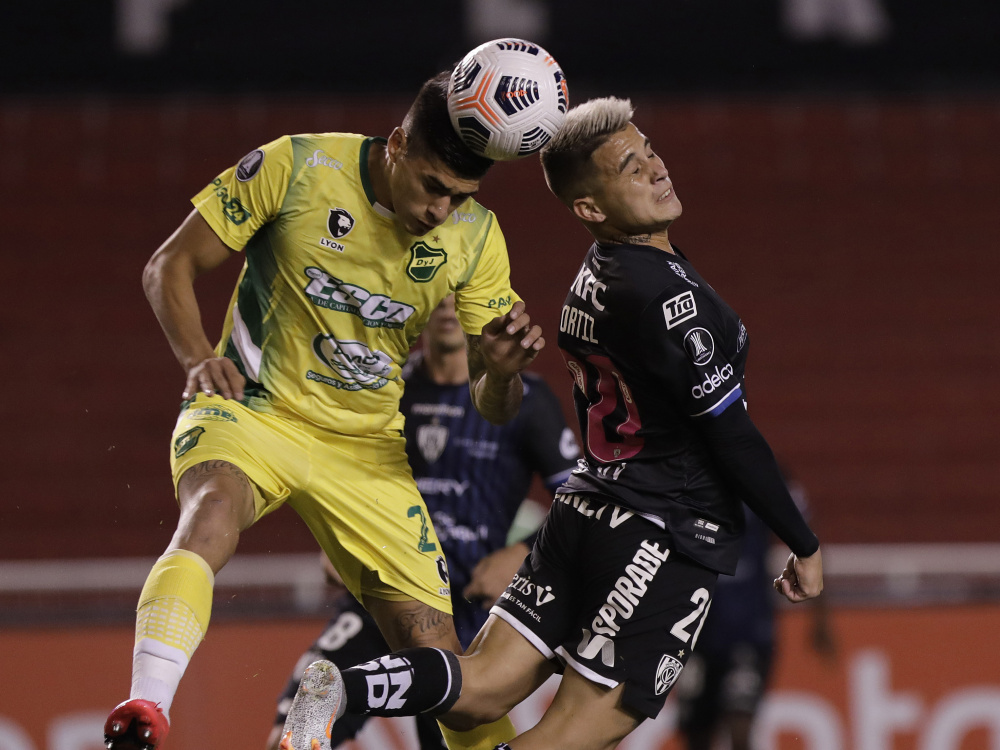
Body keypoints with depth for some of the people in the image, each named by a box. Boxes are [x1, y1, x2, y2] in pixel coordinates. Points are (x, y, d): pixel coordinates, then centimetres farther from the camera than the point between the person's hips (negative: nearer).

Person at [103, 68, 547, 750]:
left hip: (368, 447, 3)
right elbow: (170, 265, -4)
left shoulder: (475, 235, -3)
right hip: (251, 410, -3)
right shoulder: (296, 167, -13)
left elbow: (492, 408, 1)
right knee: (212, 513, -37)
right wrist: (198, 358, -22)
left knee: (440, 656, -5)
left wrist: (503, 369, -23)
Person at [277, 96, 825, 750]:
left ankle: (342, 689, -15)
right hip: (670, 537, -8)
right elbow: (733, 438, -16)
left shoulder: (592, 279, 10)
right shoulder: (668, 294, -18)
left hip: (586, 503, 8)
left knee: (479, 692, 5)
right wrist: (805, 545, -6)